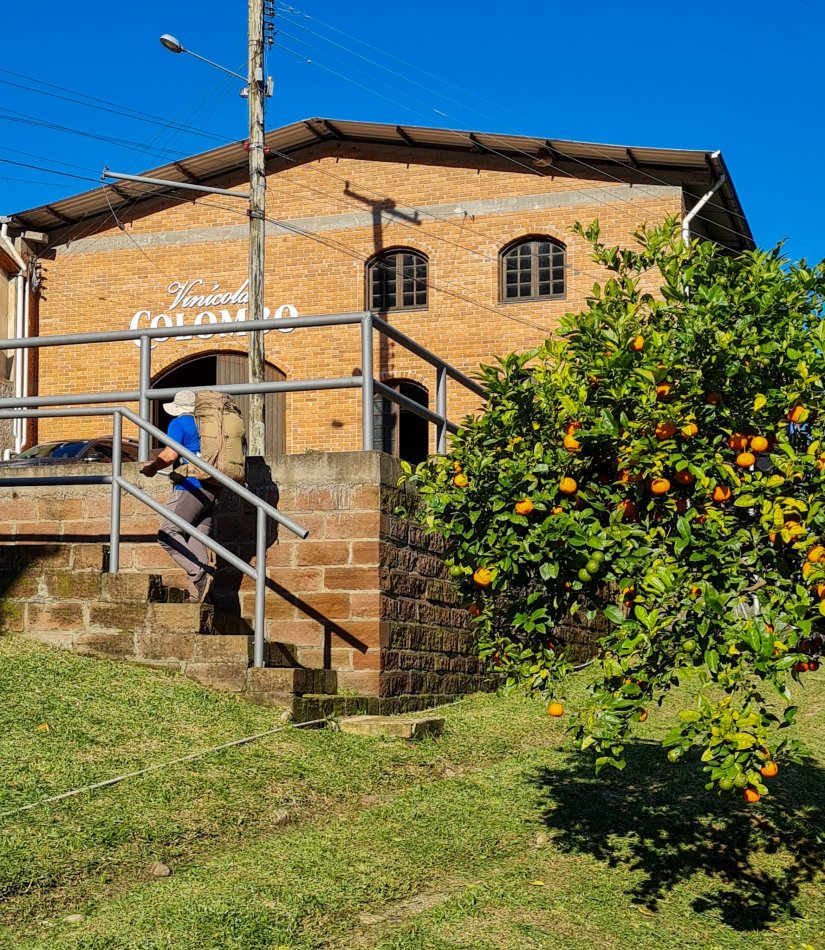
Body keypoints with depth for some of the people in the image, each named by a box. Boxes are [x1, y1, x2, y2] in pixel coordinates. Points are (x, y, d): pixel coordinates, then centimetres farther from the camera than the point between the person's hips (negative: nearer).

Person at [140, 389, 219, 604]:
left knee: (167, 534, -8)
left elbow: (170, 455, -11)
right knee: (197, 540, 6)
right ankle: (197, 596, -1)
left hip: (192, 487, -8)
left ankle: (199, 575, -25)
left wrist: (152, 468, 6)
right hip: (212, 489, 8)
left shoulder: (179, 423, -1)